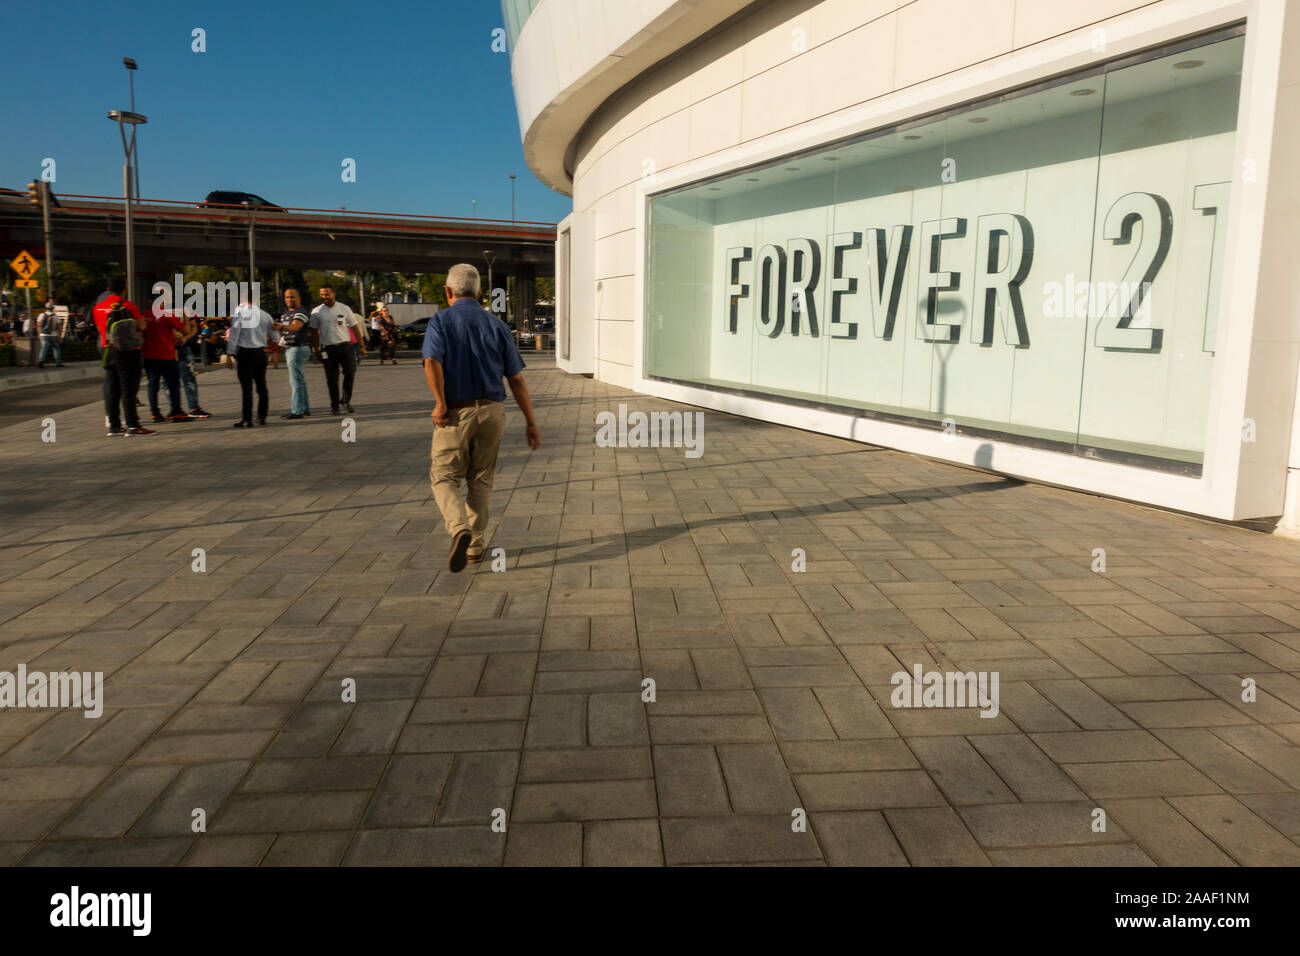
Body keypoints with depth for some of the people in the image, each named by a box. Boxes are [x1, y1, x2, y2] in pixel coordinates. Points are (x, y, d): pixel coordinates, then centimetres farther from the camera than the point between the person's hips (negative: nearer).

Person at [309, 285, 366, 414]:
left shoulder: (344, 309, 3)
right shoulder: (316, 312, 4)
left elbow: (355, 327, 7)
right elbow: (314, 332, 8)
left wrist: (361, 346, 4)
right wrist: (316, 349, 1)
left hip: (344, 346, 0)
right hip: (328, 348, 0)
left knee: (350, 373, -9)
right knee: (331, 379, 2)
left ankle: (346, 399, 11)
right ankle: (334, 406, 12)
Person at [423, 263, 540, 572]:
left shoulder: (440, 322, -3)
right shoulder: (495, 326, 5)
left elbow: (432, 362, -23)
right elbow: (517, 379, 2)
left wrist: (441, 404, -12)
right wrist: (531, 422, 4)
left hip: (454, 413, -3)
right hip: (492, 411, 3)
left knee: (444, 477, 9)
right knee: (481, 480, 17)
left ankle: (459, 529, -17)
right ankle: (475, 545, 22)